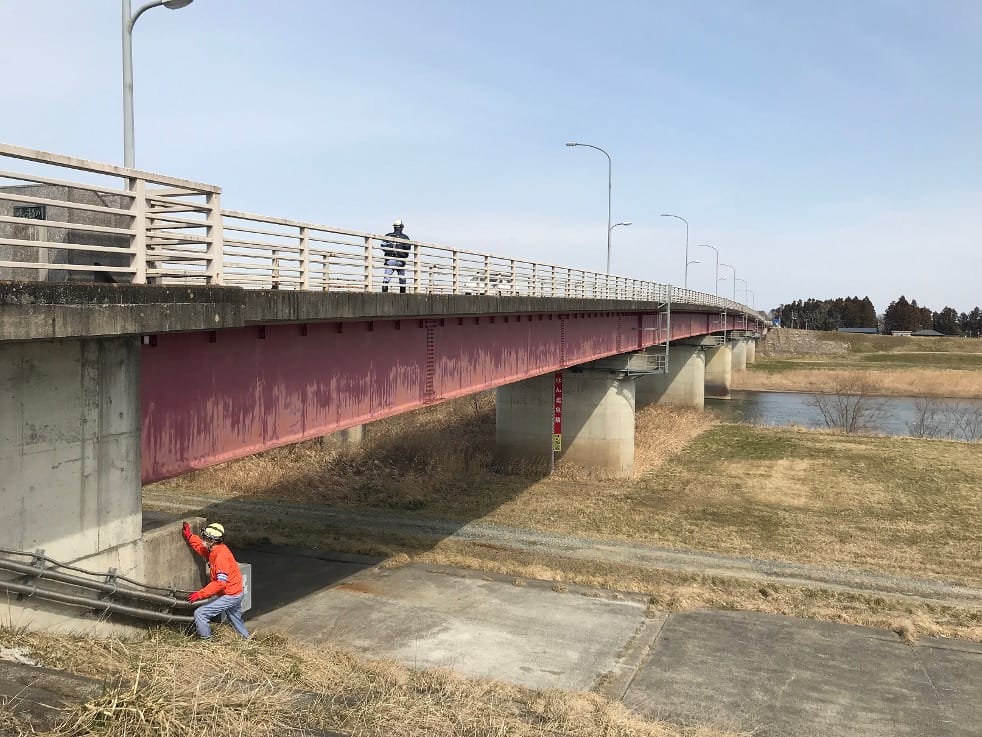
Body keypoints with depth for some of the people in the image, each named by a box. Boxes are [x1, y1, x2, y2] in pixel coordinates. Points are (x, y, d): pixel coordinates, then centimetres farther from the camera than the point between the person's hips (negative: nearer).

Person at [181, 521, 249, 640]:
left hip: (230, 596, -10)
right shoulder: (215, 551, 1)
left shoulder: (221, 555, -27)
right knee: (236, 620, 28)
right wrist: (189, 536, 14)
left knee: (200, 613, -10)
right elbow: (201, 548, 23)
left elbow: (220, 582, -30)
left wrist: (199, 594, -28)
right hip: (236, 592, 10)